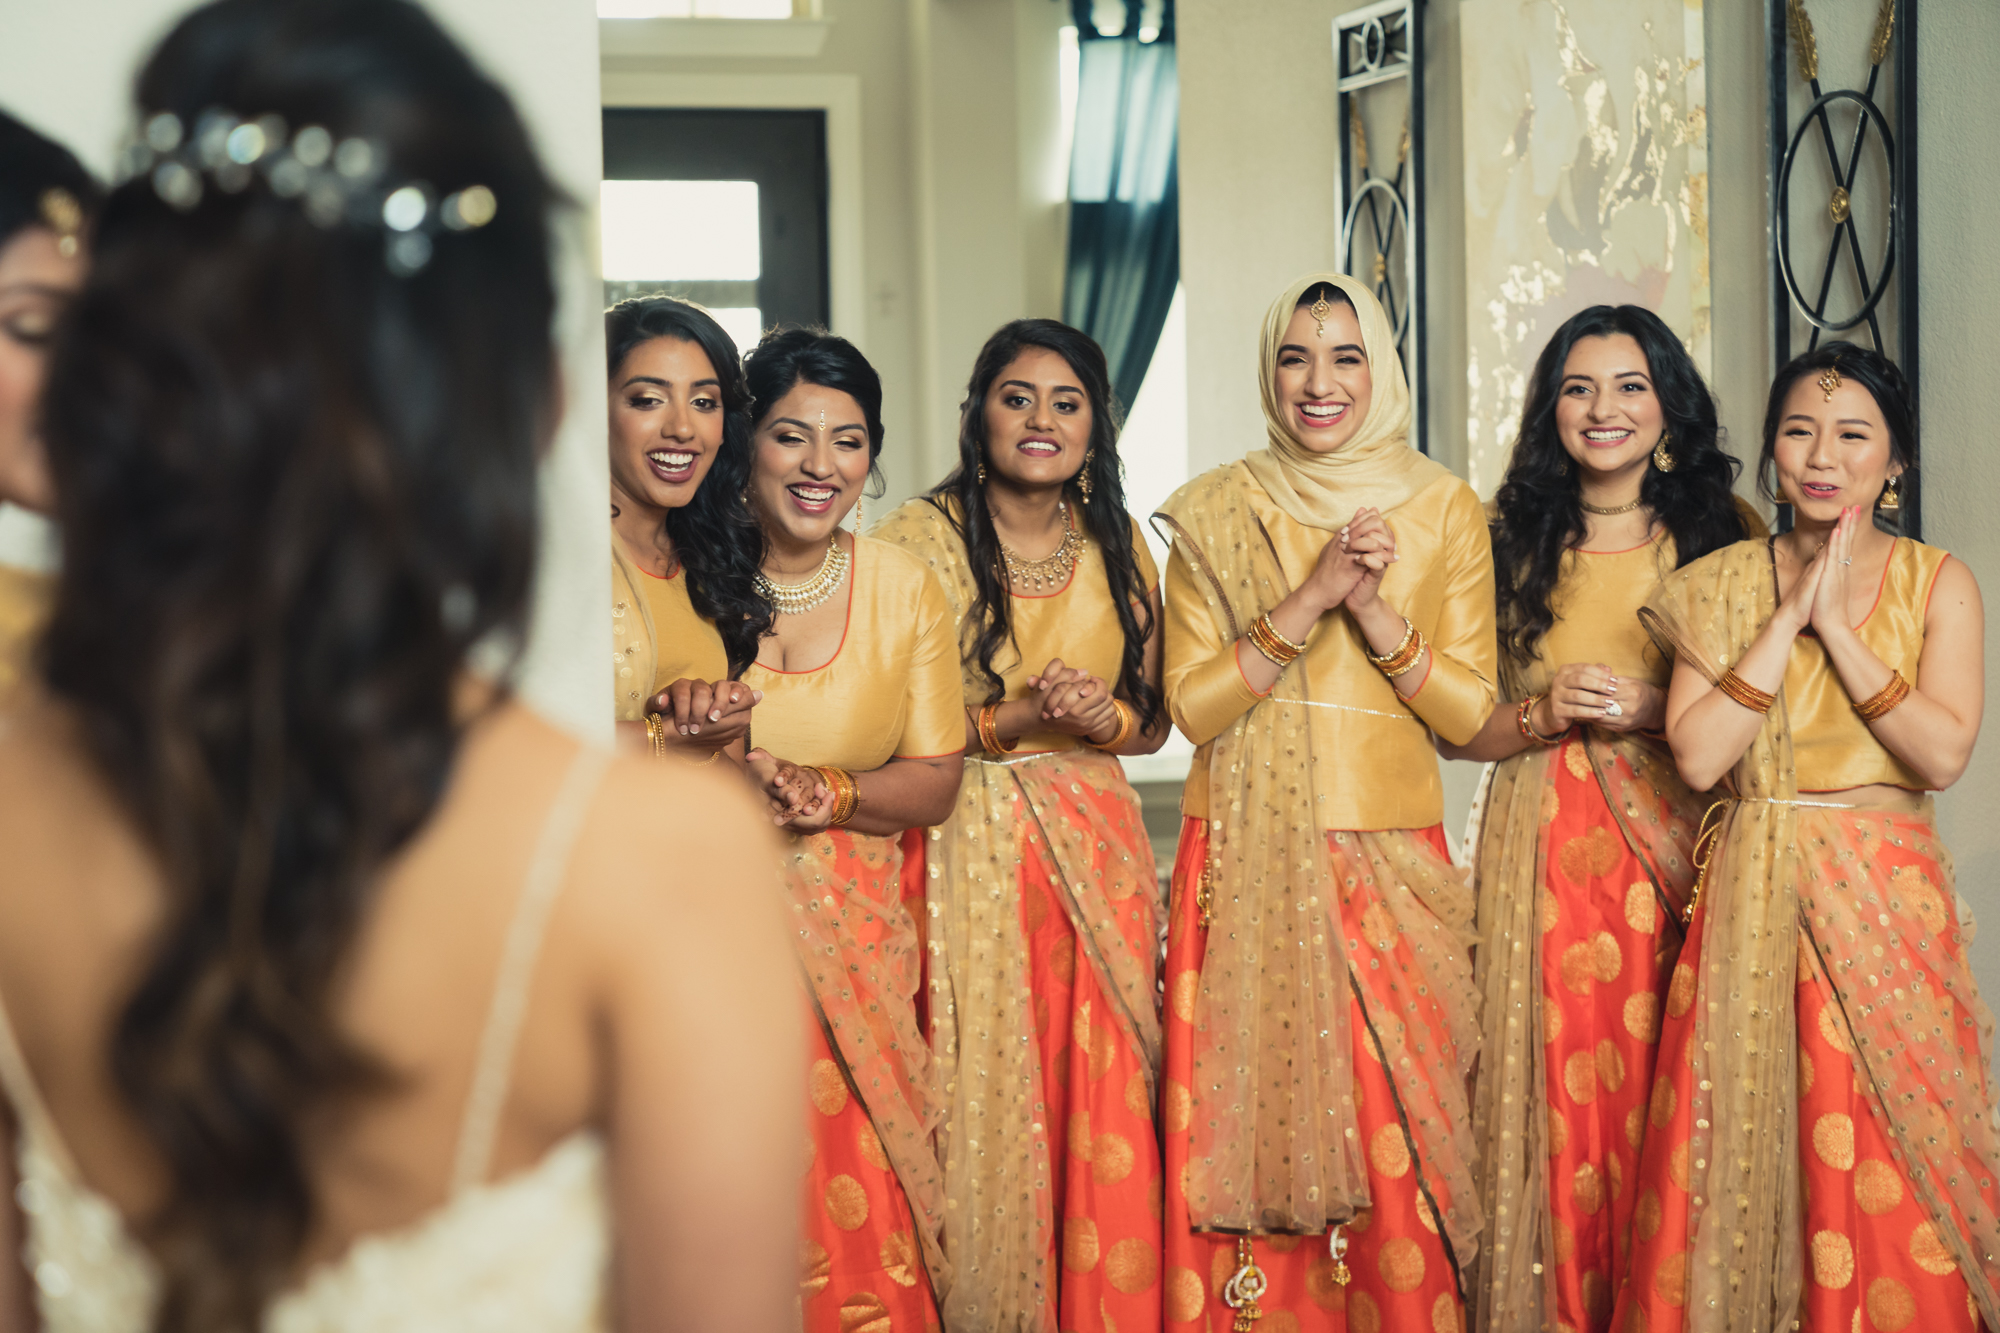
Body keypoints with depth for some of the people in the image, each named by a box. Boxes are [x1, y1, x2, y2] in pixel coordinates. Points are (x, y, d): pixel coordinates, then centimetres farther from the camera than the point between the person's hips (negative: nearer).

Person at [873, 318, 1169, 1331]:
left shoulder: (1117, 547, 10)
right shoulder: (918, 539, -5)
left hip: (1094, 848, 4)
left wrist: (1100, 717, -7)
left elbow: (1153, 721, 14)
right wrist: (1013, 720, -17)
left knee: (1105, 1115, 2)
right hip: (963, 852, -3)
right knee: (983, 1112, -2)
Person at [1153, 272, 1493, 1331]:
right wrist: (1309, 601, -13)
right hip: (1247, 860, 0)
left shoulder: (1445, 510, 6)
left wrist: (1377, 614, -12)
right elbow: (1191, 705, -2)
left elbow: (1469, 713, 2)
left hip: (1391, 862, 0)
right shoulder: (1214, 516, 5)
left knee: (1394, 1143, -2)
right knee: (1247, 1130, -1)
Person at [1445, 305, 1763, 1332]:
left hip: (1682, 851, 0)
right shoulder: (1509, 541, 7)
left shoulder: (1724, 534, 7)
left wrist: (1653, 708, -11)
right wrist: (1544, 714, -11)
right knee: (1561, 1101, -2)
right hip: (1548, 852, 0)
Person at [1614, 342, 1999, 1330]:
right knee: (1734, 1165, 1)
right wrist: (1788, 620, -9)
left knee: (1886, 1182, -2)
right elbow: (1697, 755, -7)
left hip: (1886, 906, -1)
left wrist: (1837, 627, -11)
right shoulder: (1721, 586, 6)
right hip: (1749, 908, 1)